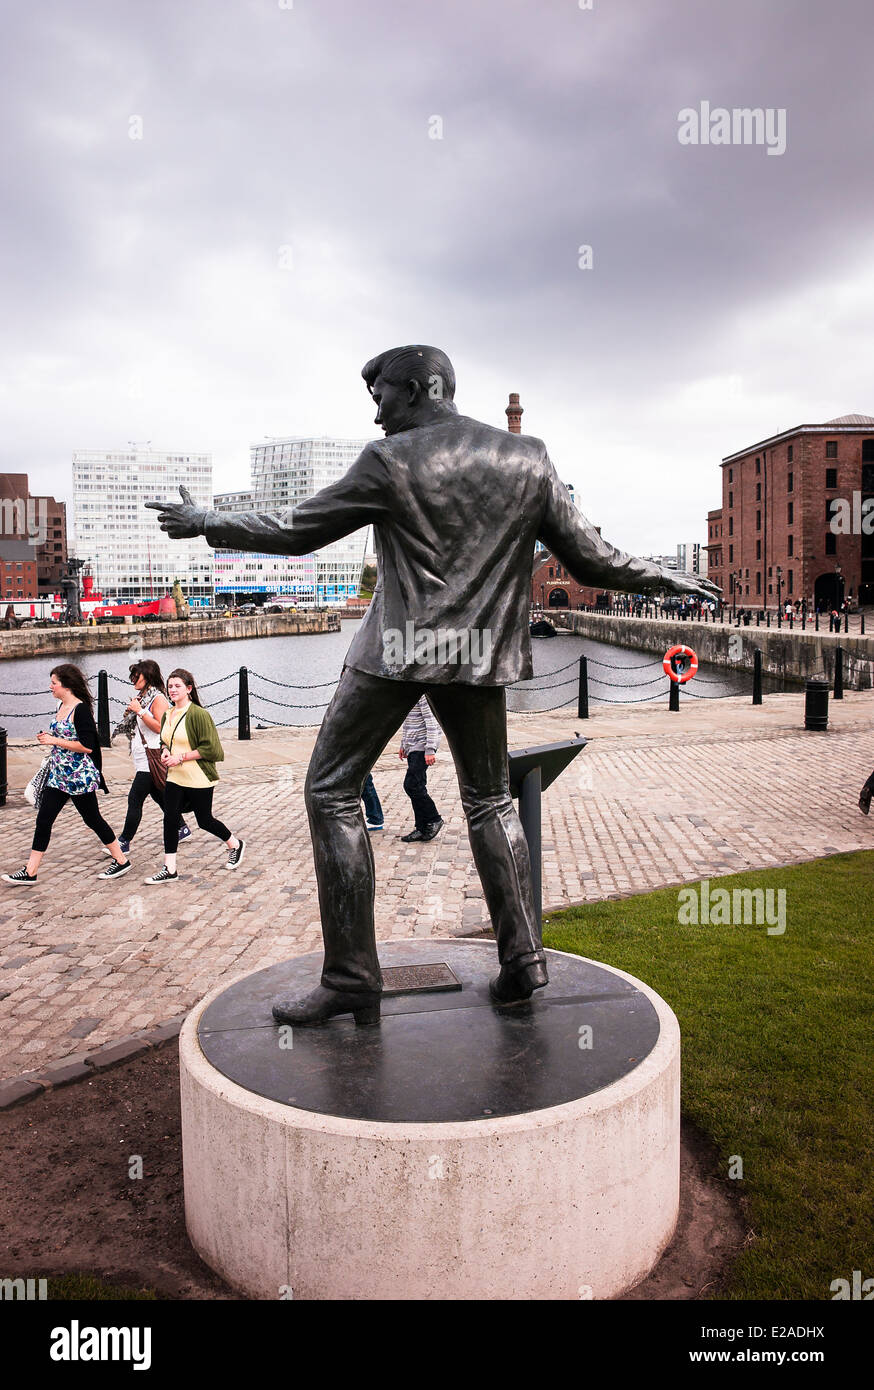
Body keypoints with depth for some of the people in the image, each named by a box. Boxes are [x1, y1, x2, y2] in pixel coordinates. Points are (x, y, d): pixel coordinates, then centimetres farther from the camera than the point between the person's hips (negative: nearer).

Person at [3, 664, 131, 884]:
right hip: (58, 775, 9)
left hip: (79, 777, -9)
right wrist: (49, 739, 7)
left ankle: (121, 861, 18)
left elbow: (87, 746, -23)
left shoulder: (81, 709, -17)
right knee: (43, 819, 6)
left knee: (92, 819, 3)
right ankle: (30, 872, 11)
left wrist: (55, 741, -19)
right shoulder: (61, 706, 10)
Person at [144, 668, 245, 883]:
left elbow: (210, 748, -18)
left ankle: (236, 845, 32)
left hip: (199, 779, -7)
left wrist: (181, 757, -19)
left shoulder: (198, 714, -15)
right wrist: (165, 751, 2)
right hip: (175, 778, 7)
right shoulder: (167, 715, 8)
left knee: (204, 820, 6)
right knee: (170, 819, -1)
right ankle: (169, 870, 7)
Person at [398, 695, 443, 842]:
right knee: (417, 787, 8)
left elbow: (431, 721, -19)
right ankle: (422, 829, 13)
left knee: (411, 785, -12)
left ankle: (434, 820, 3)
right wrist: (403, 744, 24)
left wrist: (430, 750, -21)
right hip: (412, 746, 9)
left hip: (422, 746, -9)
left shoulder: (423, 693, -16)